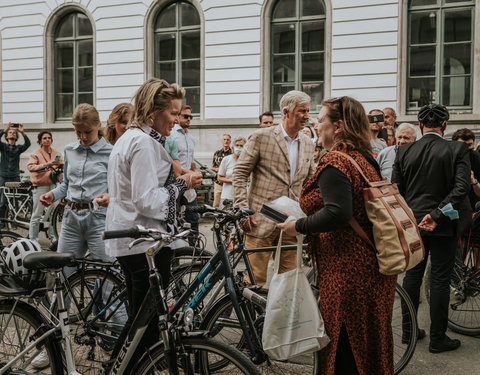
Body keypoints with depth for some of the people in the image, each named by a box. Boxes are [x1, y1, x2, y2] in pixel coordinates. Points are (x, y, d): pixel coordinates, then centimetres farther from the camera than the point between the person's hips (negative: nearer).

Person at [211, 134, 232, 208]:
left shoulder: (232, 153, 0)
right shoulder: (217, 153, 14)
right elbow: (212, 167, 21)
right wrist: (216, 169, -1)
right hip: (218, 183, 4)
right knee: (216, 204, 6)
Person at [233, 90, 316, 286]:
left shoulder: (308, 144, 12)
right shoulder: (261, 137, -4)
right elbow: (240, 173, -3)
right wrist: (242, 209, -10)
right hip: (261, 221, -5)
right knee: (256, 279, -2)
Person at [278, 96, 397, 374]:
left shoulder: (334, 163, -18)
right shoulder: (366, 159, 11)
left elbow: (337, 213, -30)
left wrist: (299, 226, -18)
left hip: (347, 272, -9)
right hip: (373, 266, 10)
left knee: (344, 348, 3)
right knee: (370, 341, 21)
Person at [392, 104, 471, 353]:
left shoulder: (404, 151, -1)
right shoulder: (457, 150, -9)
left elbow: (396, 190, 2)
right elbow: (462, 187, -19)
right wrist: (437, 214, -19)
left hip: (412, 223, 3)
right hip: (444, 226, -3)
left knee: (412, 275, 14)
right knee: (440, 280, 4)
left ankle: (409, 330, 22)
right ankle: (437, 339, 11)